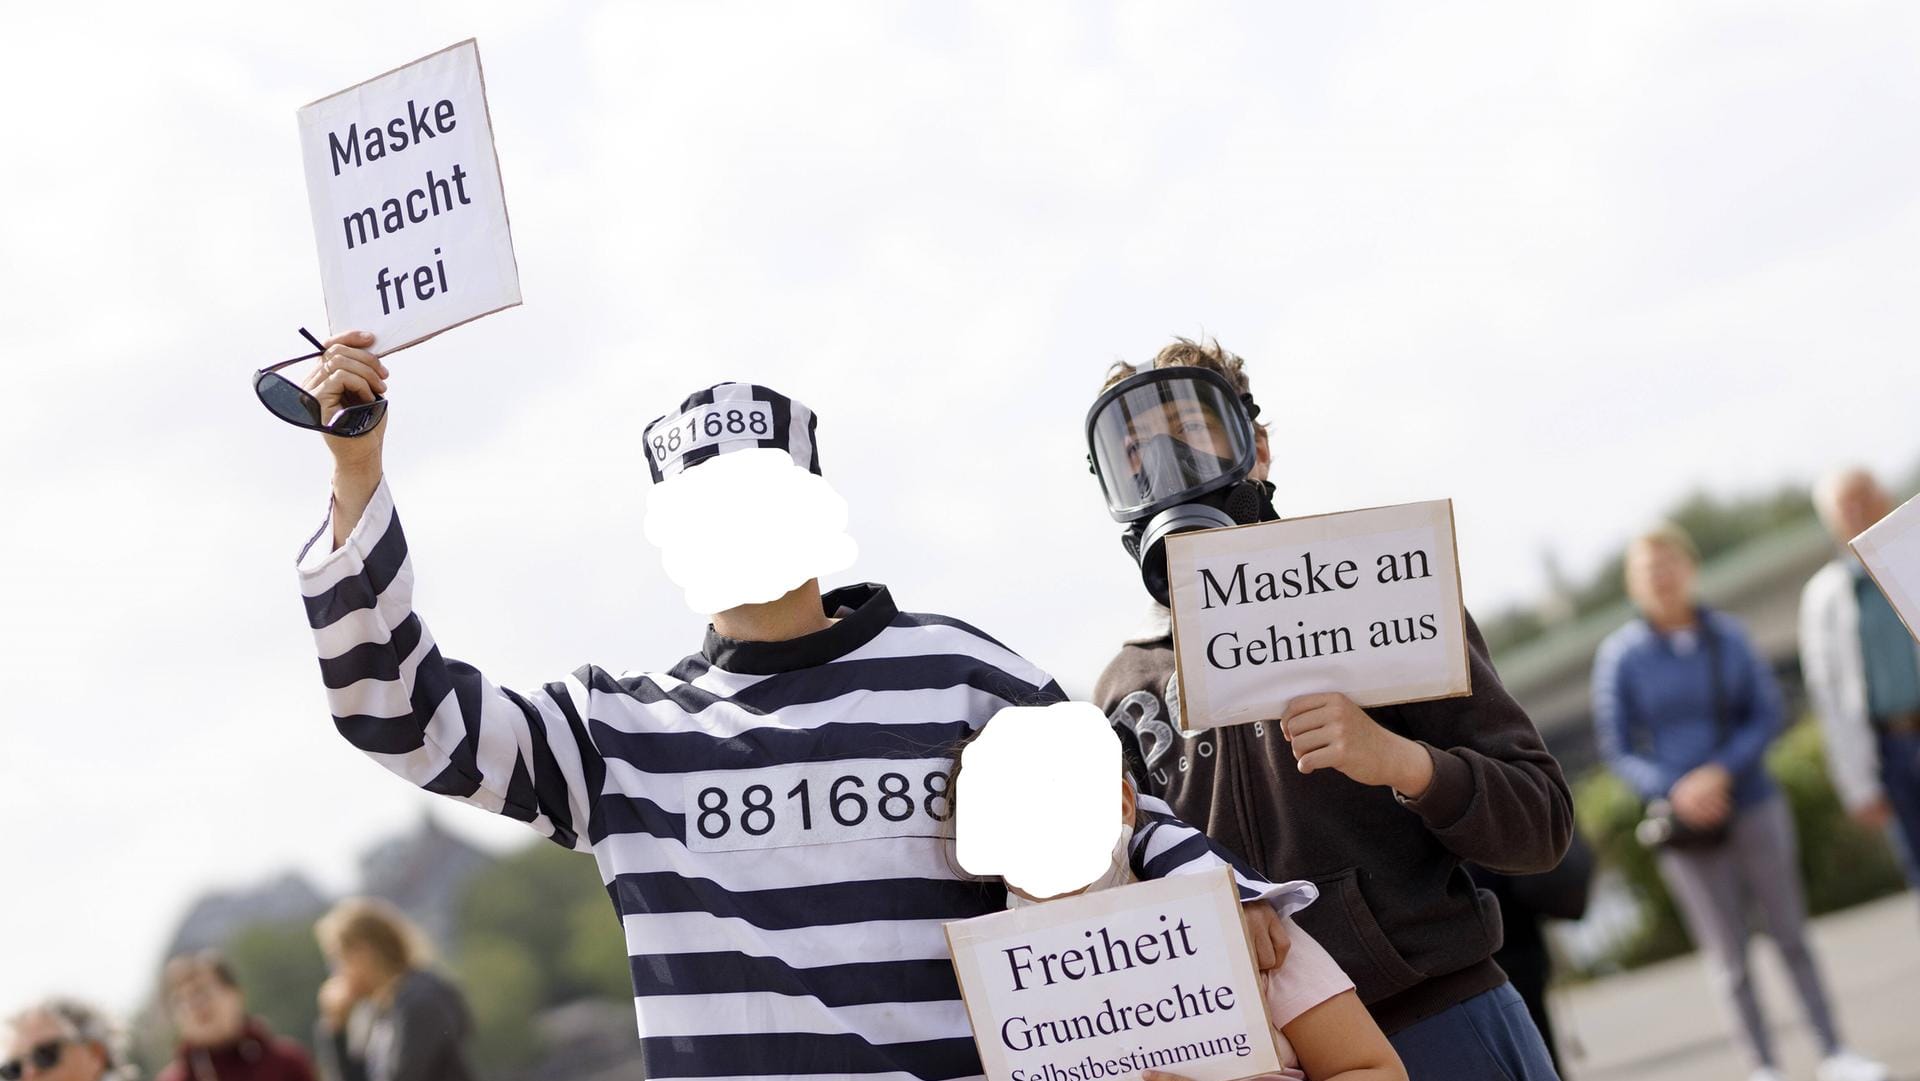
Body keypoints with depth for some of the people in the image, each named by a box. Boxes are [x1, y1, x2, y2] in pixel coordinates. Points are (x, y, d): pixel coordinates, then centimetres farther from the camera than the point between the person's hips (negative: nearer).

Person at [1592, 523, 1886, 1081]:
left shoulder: (1728, 635, 0)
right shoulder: (1621, 655, -6)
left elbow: (1767, 714, 0)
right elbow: (1617, 748, -3)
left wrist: (1721, 772, -15)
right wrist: (1674, 790, -18)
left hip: (1753, 805, 2)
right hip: (1685, 825, -2)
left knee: (1791, 934, 6)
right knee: (1730, 957, 3)